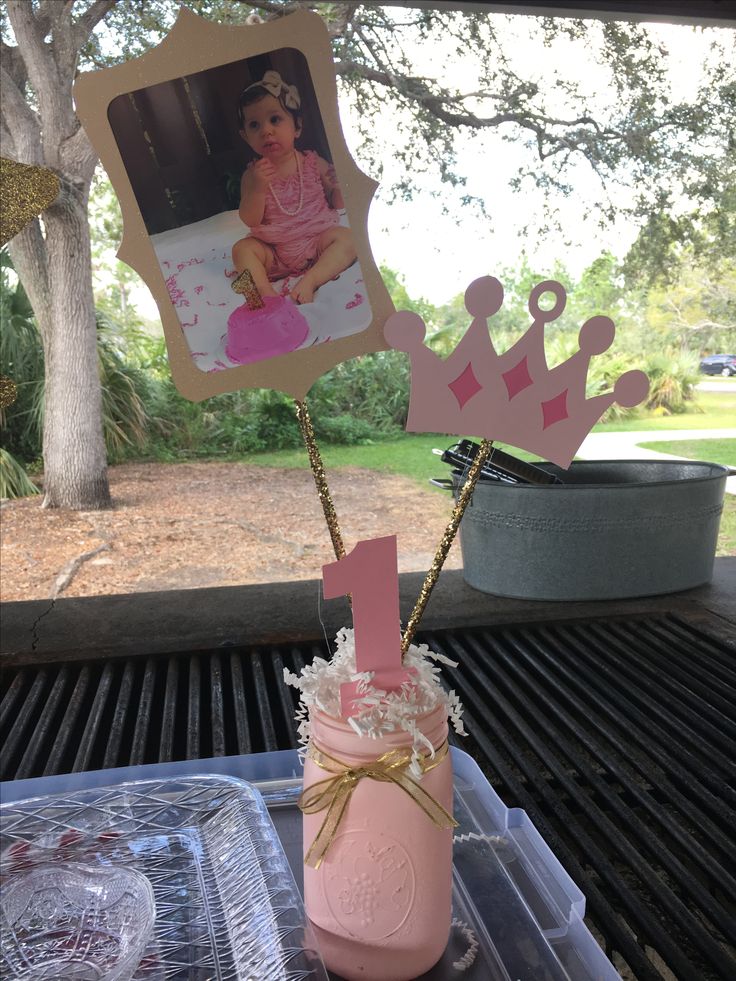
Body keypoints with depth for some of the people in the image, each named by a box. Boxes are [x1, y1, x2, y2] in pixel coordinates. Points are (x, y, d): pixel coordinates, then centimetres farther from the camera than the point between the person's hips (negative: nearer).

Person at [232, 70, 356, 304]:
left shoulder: (313, 163, 1)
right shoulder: (253, 174, 1)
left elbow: (337, 204, 7)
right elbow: (250, 220, -6)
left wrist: (339, 186, -16)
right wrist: (257, 188, -22)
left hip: (318, 239, 0)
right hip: (275, 252, 1)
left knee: (346, 238, -24)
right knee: (242, 248, -18)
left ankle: (309, 281, -34)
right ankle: (265, 291, -33)